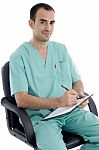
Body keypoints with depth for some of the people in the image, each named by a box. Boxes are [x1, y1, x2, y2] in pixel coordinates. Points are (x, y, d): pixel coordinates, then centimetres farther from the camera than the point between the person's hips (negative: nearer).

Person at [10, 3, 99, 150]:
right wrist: (58, 102, -23)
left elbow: (76, 80, 19)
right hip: (40, 115, -5)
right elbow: (21, 100, -12)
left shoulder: (61, 49, 15)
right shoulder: (19, 56, -3)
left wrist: (80, 94, -6)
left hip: (70, 111, 6)